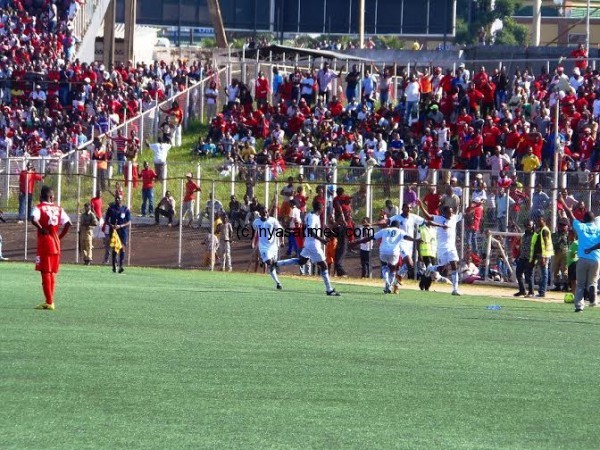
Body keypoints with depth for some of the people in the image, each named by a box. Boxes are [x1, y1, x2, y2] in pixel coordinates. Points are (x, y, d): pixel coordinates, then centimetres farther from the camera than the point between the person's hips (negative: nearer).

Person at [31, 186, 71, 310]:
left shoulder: (39, 207, -5)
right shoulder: (58, 209, 9)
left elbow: (34, 219, -26)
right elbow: (68, 223, 0)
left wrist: (41, 229, -11)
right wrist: (60, 236, 6)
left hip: (44, 242, -5)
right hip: (56, 243, 5)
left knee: (45, 272, -3)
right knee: (52, 273, 13)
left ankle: (49, 302, -8)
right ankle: (51, 301, 14)